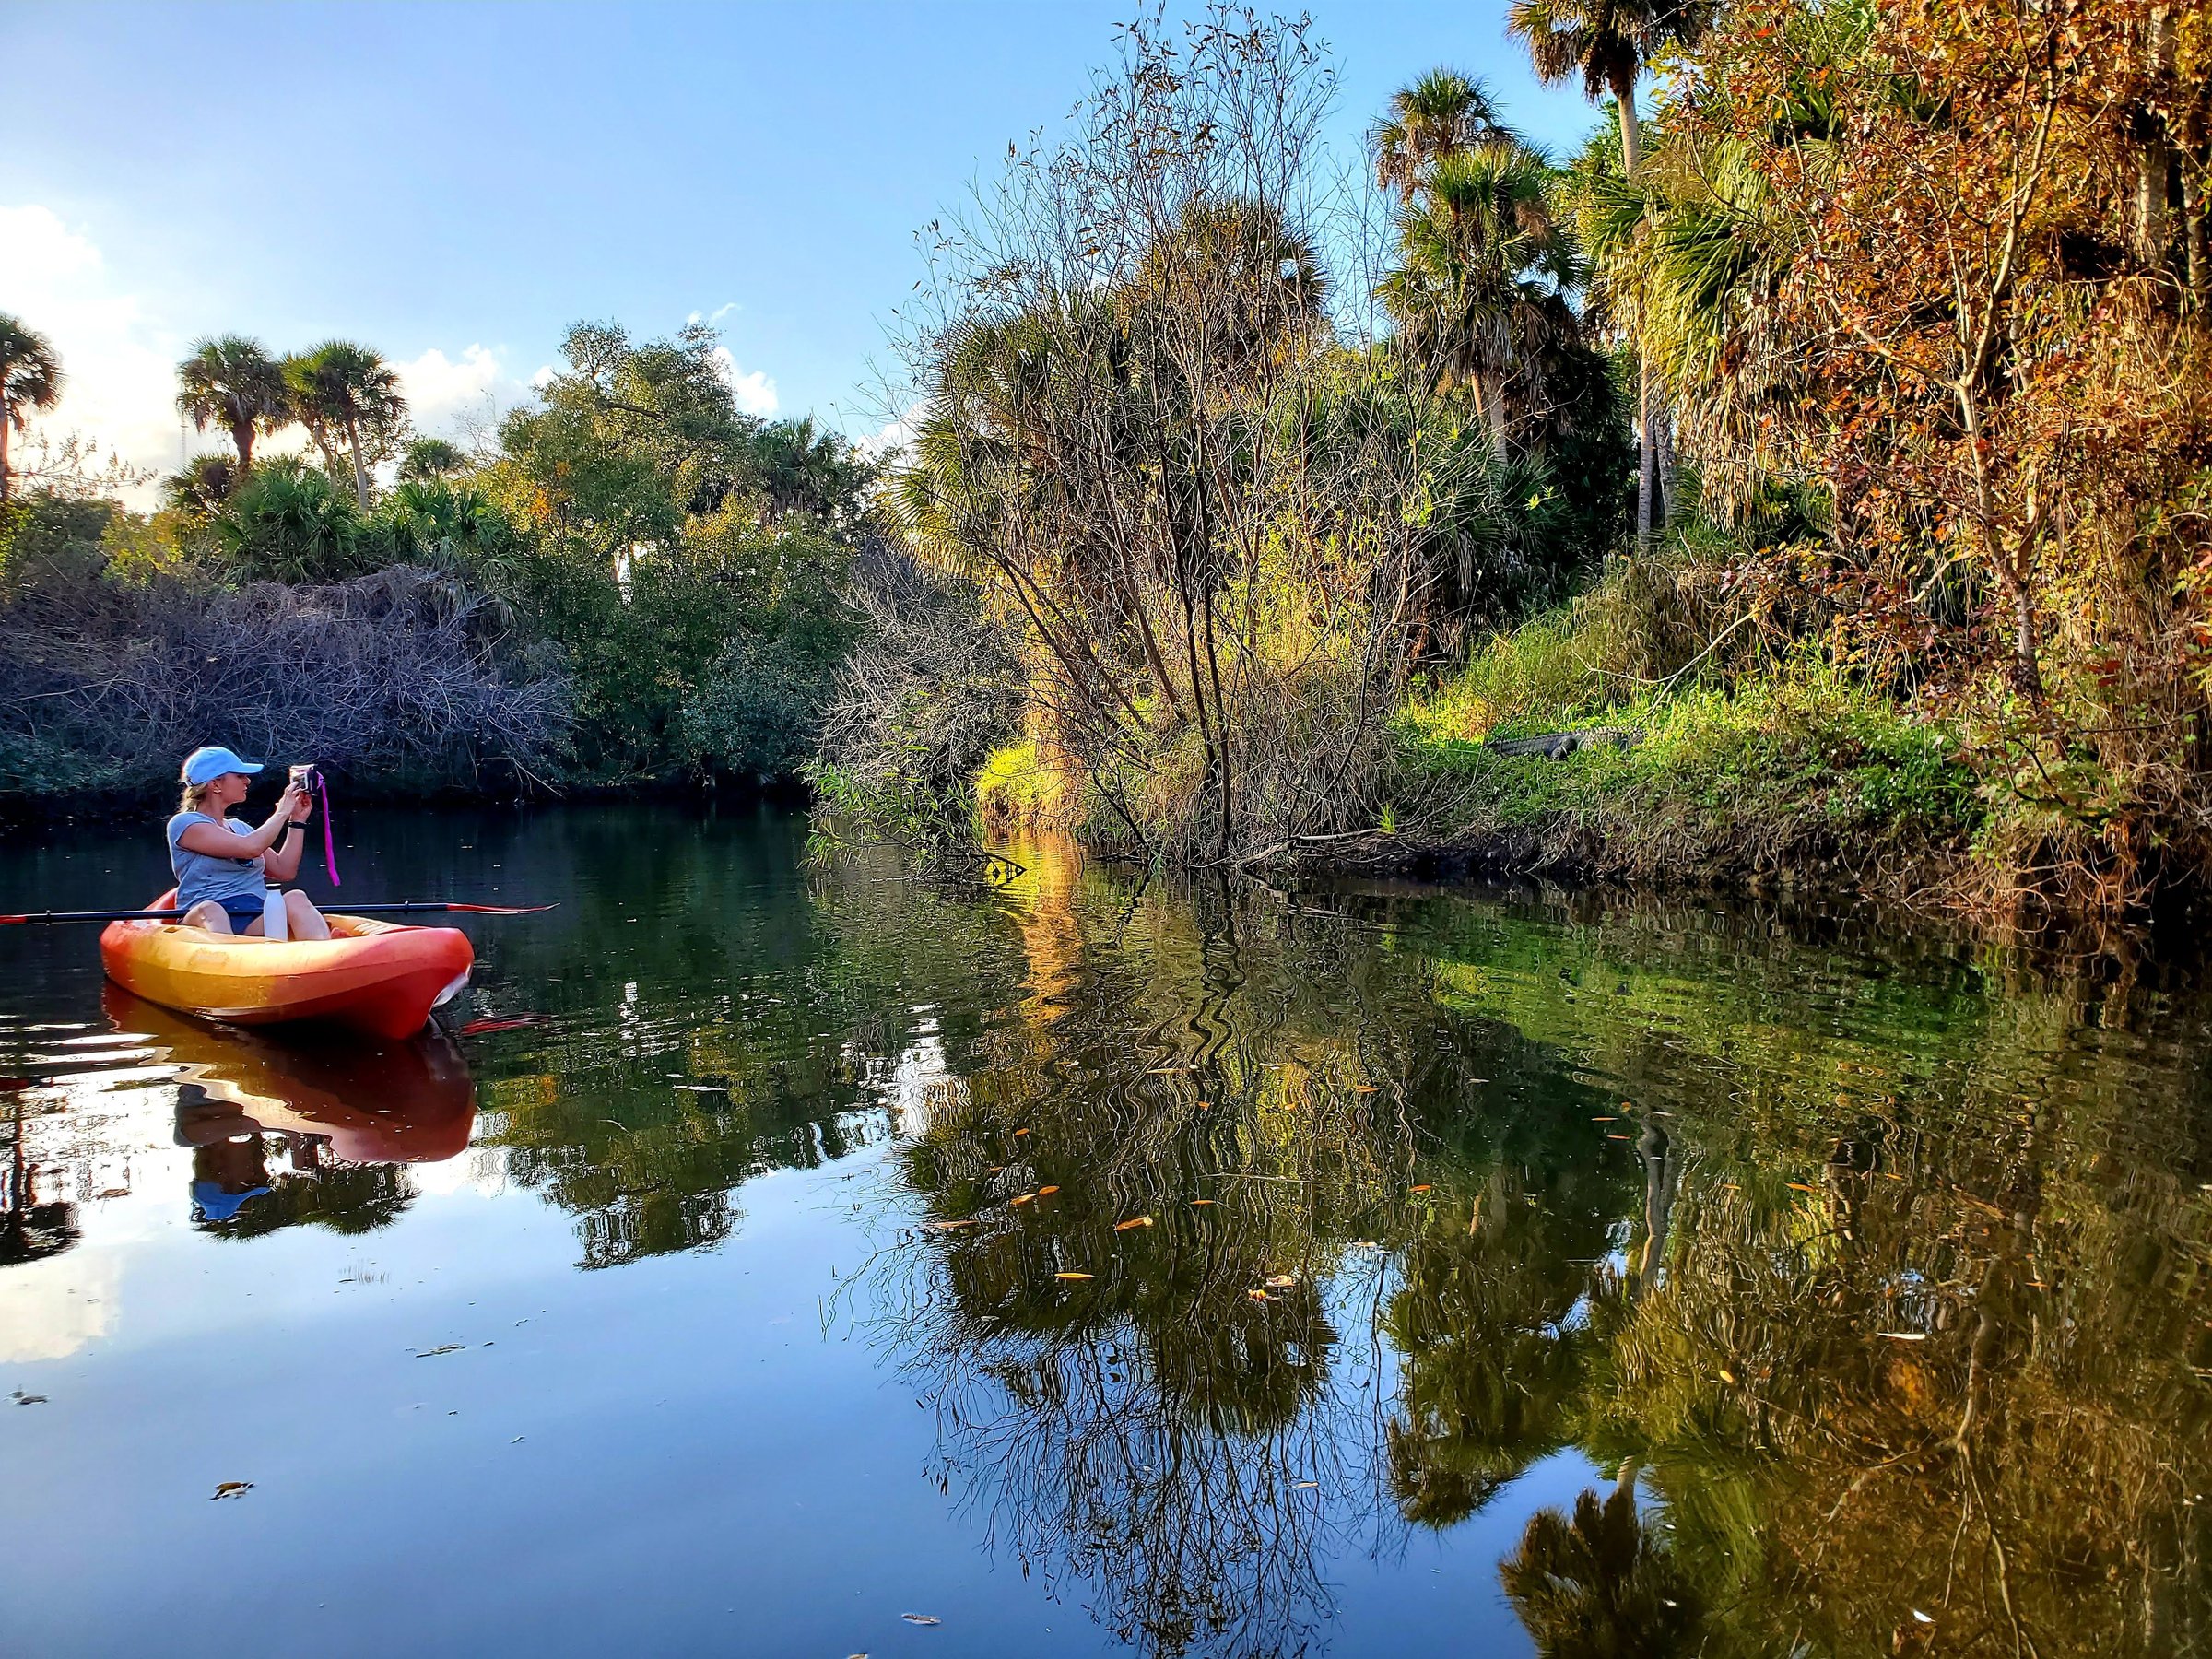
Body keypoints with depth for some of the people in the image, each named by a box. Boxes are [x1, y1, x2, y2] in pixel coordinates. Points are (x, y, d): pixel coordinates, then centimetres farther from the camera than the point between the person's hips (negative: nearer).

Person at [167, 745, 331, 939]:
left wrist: (298, 820, 21)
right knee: (209, 910, -39)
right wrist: (282, 812, 3)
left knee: (295, 899, -28)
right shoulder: (183, 823, 4)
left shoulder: (241, 828, 28)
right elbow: (250, 848, -10)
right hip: (205, 920, -4)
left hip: (257, 921, 4)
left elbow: (285, 871, 21)